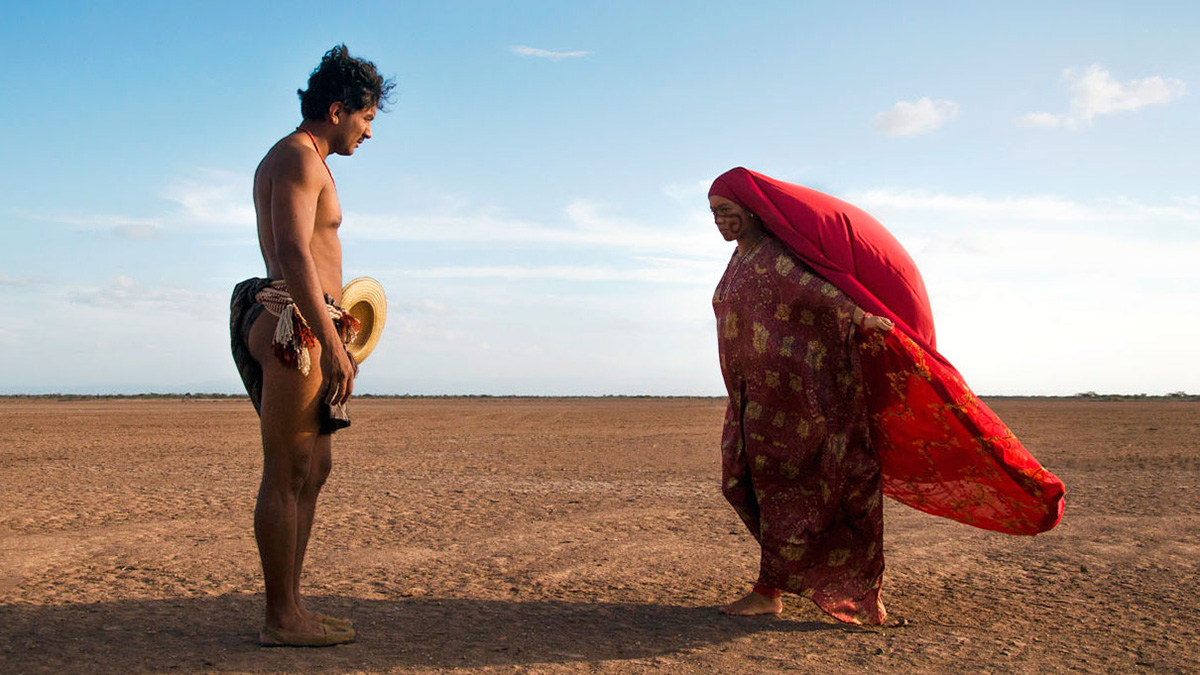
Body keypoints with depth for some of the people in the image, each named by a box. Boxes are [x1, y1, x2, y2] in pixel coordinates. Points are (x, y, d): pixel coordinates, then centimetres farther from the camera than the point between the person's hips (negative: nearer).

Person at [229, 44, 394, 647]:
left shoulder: (303, 161, 23)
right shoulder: (298, 157, -9)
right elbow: (294, 254, -21)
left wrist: (332, 335, 26)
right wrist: (332, 344, -24)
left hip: (302, 332, 11)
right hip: (295, 327, -11)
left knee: (315, 467, 13)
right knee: (286, 476, -7)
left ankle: (290, 607, 19)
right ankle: (281, 619, 0)